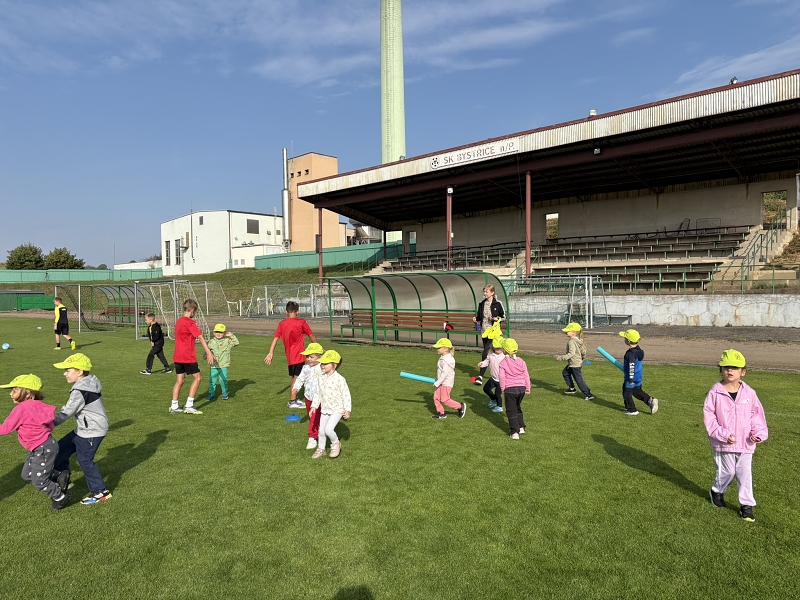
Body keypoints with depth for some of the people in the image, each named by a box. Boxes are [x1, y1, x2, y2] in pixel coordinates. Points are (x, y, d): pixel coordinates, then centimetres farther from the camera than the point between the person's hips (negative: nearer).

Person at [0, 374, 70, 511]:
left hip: (44, 448, -9)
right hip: (38, 448, 9)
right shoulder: (36, 405, 5)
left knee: (38, 481, 4)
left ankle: (60, 497, 22)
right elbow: (50, 424, 9)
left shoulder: (21, 408, -19)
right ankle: (57, 487, 29)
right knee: (27, 475, 20)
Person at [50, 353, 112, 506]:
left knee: (85, 461, 1)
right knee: (61, 448, 18)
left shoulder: (80, 391, -24)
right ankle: (62, 480, 34)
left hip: (92, 431, -10)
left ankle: (101, 492, 13)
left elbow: (66, 413, -21)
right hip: (84, 429, 10)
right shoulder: (89, 382, 5)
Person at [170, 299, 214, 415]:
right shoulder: (190, 322, -13)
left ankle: (174, 406, 15)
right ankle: (189, 405, -2)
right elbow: (200, 338, -19)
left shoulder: (178, 321, 12)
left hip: (177, 356, 8)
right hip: (188, 357, -8)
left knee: (180, 379, 13)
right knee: (197, 378, 0)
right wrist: (209, 353, -22)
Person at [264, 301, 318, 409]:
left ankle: (294, 399, 26)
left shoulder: (282, 324, 5)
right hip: (298, 355, -5)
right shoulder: (301, 322, -6)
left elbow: (275, 338, -2)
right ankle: (293, 402, -1)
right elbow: (311, 336, 2)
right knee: (296, 377, -2)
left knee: (294, 377, 16)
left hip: (289, 356, 5)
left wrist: (271, 353, -4)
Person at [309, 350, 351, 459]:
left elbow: (346, 394, -14)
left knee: (328, 429, -17)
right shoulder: (321, 378, -1)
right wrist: (314, 406, 4)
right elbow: (317, 393, 9)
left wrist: (347, 410, -14)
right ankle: (321, 449, 33)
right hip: (324, 409, 6)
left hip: (337, 410, -6)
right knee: (321, 431, 12)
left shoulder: (339, 379, -19)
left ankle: (336, 443, 12)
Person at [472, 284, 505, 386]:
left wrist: (497, 318, -18)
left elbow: (504, 317, 0)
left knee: (485, 352, -15)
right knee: (486, 352, 12)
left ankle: (481, 375, -13)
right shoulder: (482, 303, 8)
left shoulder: (498, 304, -6)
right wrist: (476, 319, -3)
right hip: (484, 331, 6)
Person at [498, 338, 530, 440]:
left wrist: (502, 388, 1)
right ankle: (521, 427, 29)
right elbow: (526, 376, 6)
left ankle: (514, 432, -1)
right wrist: (528, 388, 16)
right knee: (518, 407, 25)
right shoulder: (521, 362, 3)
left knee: (511, 411, 5)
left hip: (510, 389, -5)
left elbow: (502, 377, -14)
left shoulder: (503, 363, -9)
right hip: (521, 388, 5)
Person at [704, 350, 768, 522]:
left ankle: (746, 505, 23)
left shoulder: (749, 393, -4)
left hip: (745, 443, 2)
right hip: (723, 443, -2)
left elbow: (756, 414, 5)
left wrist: (758, 432, -9)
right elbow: (709, 416, -11)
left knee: (745, 474, 8)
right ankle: (717, 491, 40)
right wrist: (723, 434, -18)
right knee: (727, 472, 13)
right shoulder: (715, 392, -12)